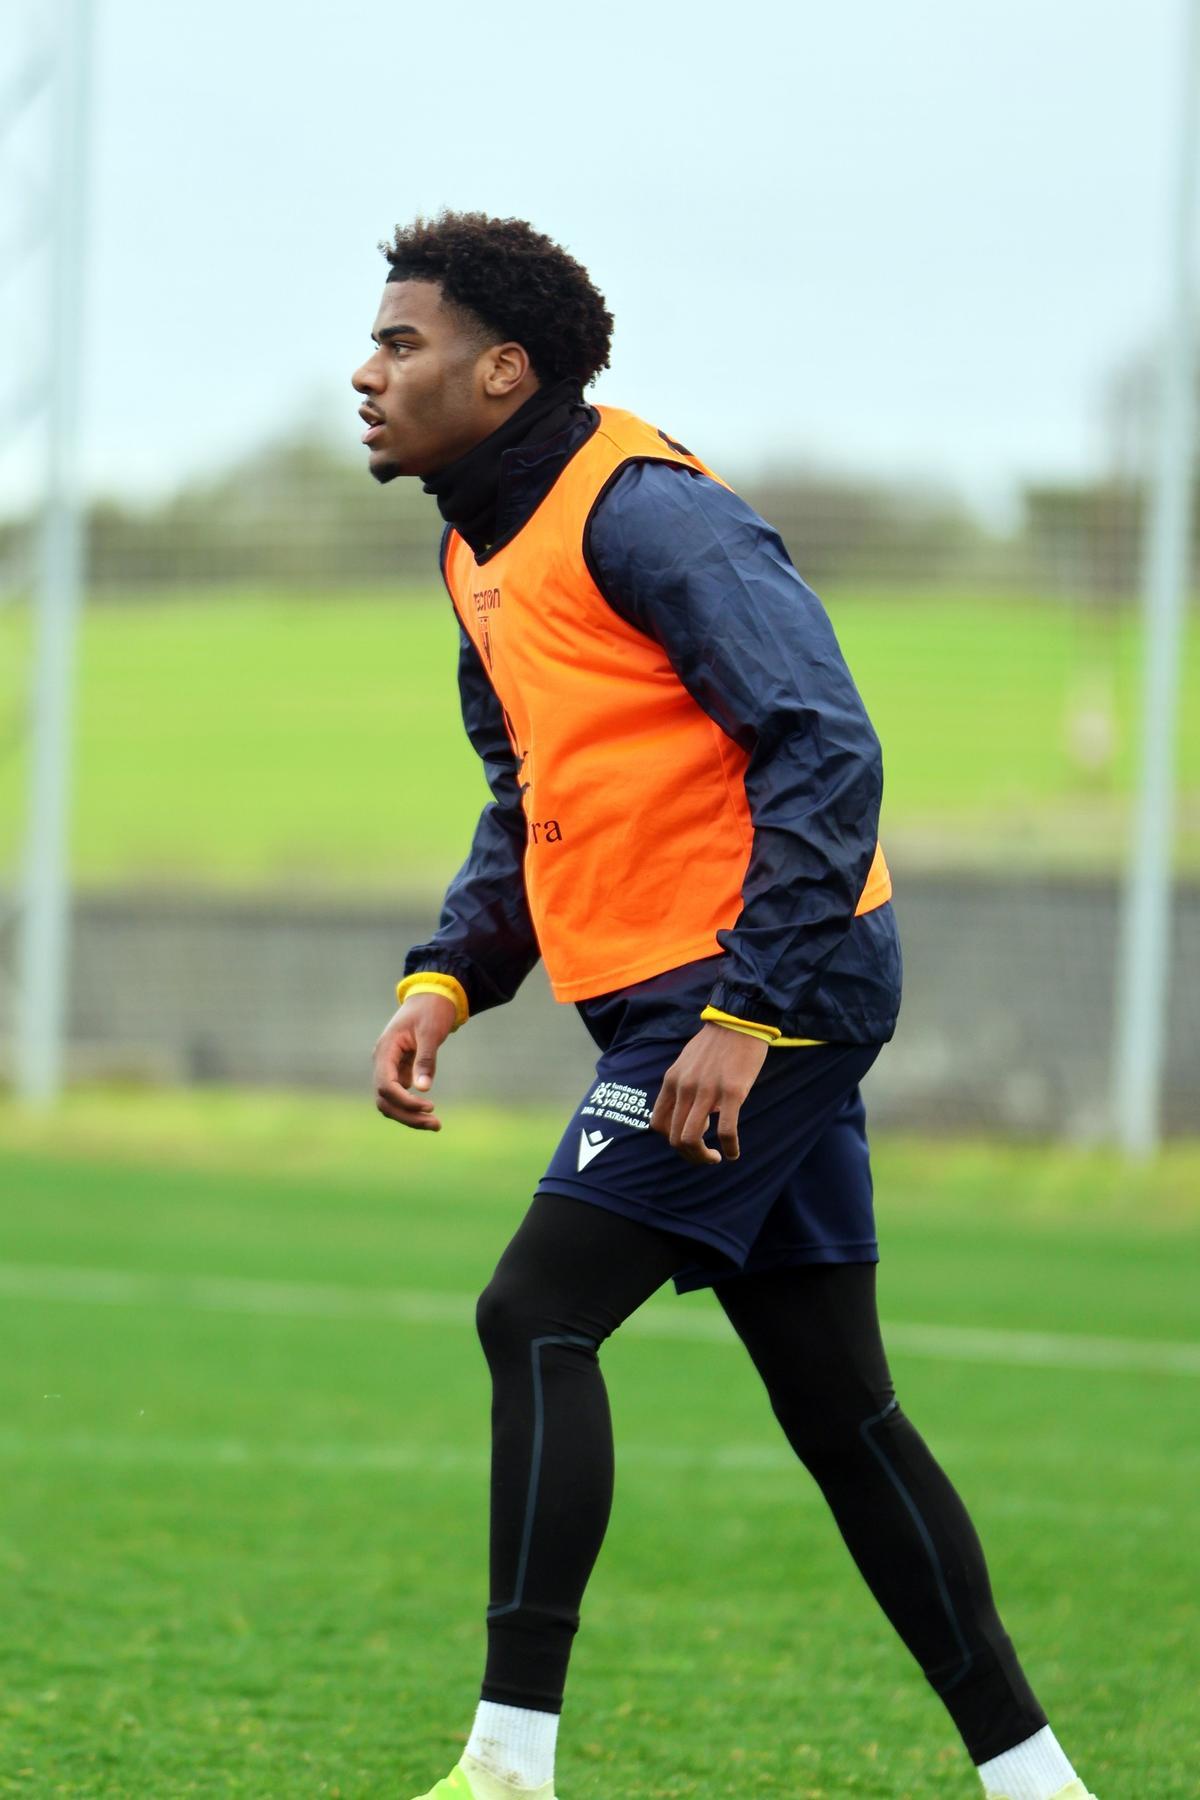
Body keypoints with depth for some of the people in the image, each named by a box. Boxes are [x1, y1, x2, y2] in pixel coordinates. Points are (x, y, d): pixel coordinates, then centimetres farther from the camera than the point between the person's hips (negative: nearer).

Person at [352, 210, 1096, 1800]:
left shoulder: (642, 513, -15)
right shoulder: (486, 553, 15)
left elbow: (826, 751, -20)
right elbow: (528, 803, 24)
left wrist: (744, 1015, -25)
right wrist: (447, 980, 6)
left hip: (760, 986, -10)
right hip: (701, 1008, 10)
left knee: (536, 1316, -14)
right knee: (834, 1401, 10)